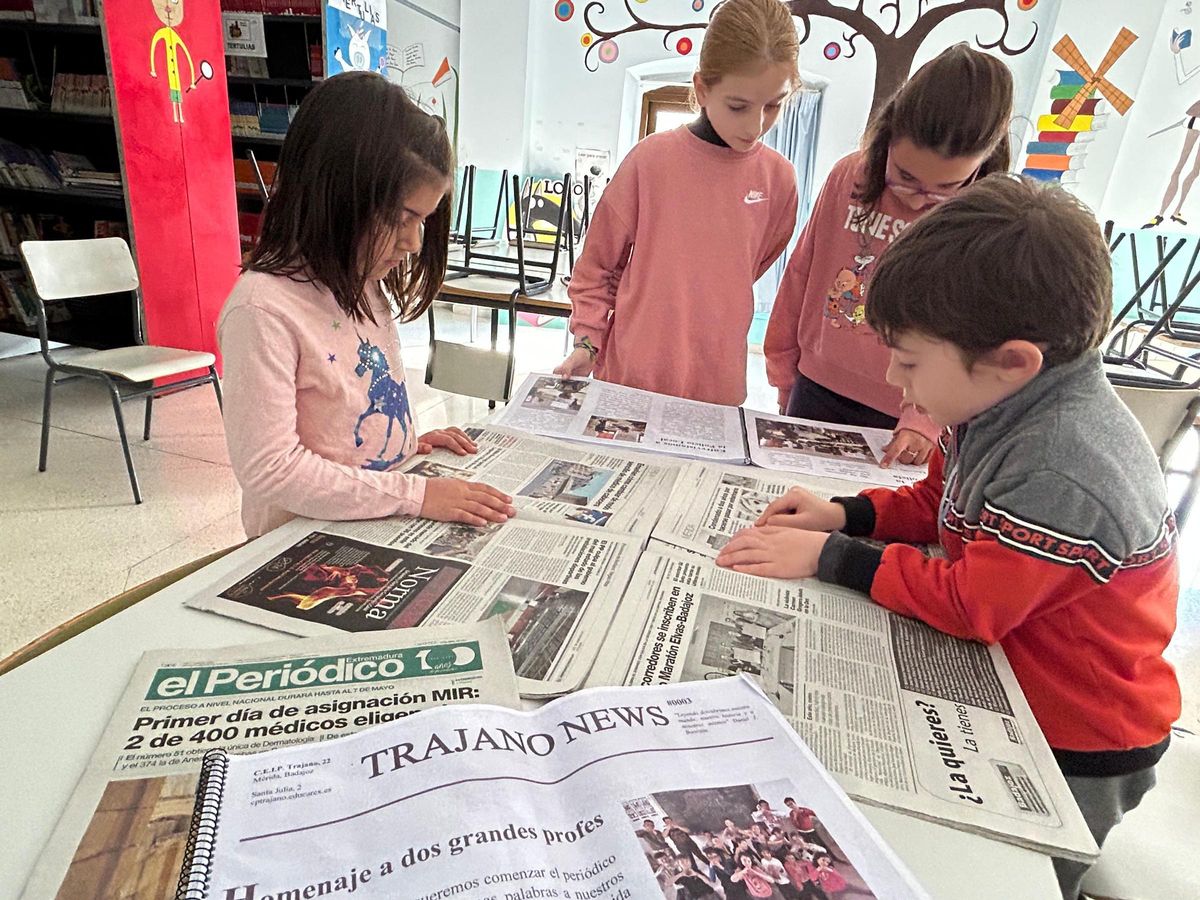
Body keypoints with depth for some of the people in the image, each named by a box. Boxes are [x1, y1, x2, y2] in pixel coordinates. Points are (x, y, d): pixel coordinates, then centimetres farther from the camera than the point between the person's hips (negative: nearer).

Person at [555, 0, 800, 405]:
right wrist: (586, 340, -6)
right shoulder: (651, 159, -8)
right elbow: (598, 263, 1)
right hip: (631, 376, -2)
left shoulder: (778, 178, -1)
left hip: (719, 386, 2)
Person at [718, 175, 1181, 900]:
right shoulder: (1013, 403, -8)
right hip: (1008, 687, 7)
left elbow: (972, 606, -27)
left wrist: (830, 558, -24)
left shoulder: (1064, 472, -35)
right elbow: (940, 502, 7)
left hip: (1079, 754, -7)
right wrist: (845, 514, -8)